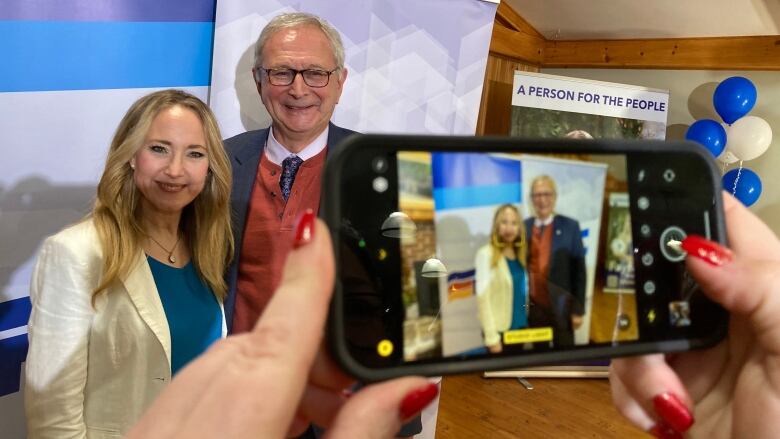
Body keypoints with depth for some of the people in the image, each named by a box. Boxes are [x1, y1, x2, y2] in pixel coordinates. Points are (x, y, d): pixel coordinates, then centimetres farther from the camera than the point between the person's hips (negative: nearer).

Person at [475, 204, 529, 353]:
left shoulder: (519, 254, 7)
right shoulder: (486, 254, -12)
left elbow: (523, 292, 11)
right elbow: (483, 297, -15)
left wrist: (527, 320, 3)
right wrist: (491, 336, -18)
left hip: (521, 327, 6)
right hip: (500, 329, -6)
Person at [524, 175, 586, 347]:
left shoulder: (570, 226, -2)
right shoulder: (523, 227, 4)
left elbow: (579, 270, -3)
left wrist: (578, 309, -6)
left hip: (561, 308, -2)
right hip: (533, 308, 2)